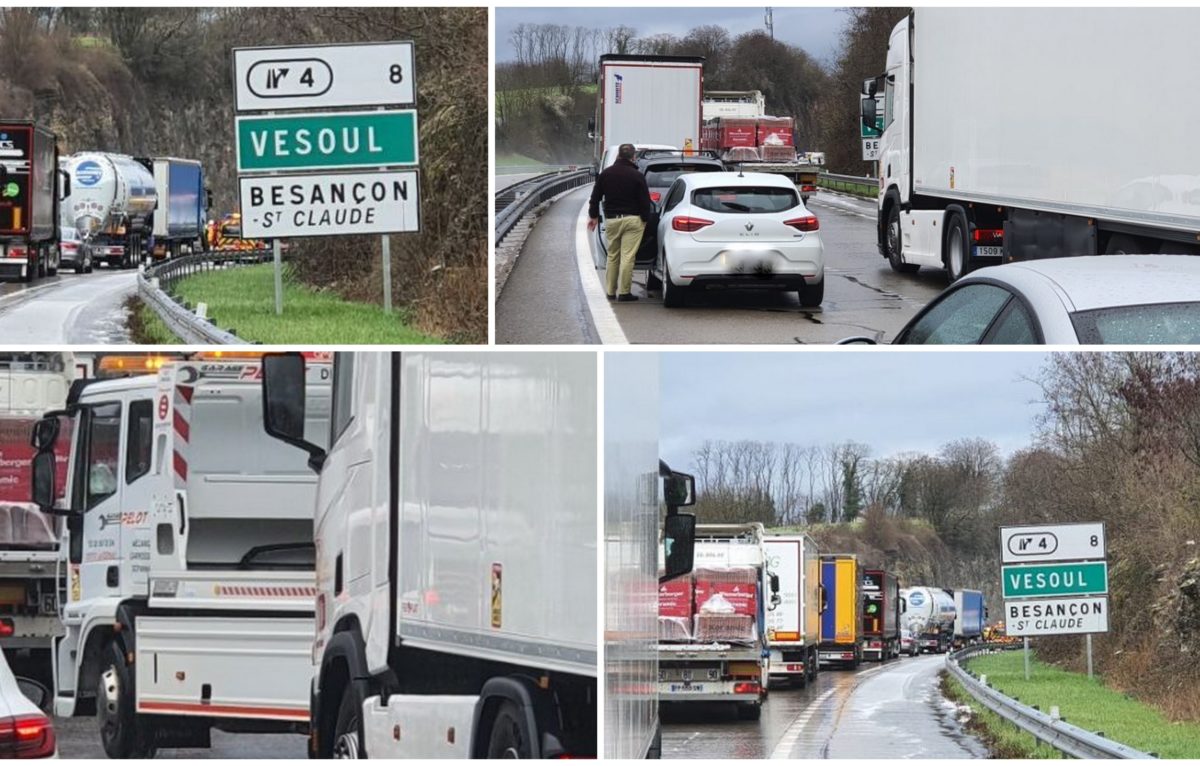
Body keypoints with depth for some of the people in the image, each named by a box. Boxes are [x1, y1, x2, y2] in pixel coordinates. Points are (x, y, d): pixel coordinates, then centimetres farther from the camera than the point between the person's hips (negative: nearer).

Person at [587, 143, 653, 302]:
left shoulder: (606, 174, 5)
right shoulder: (637, 176, -7)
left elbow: (595, 197, 11)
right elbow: (645, 200, -7)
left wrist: (593, 216, 21)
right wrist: (645, 219, 4)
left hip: (611, 219, 4)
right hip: (632, 219, -4)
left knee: (612, 256, 14)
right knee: (627, 257, -4)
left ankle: (610, 290, 16)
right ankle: (624, 292, -4)